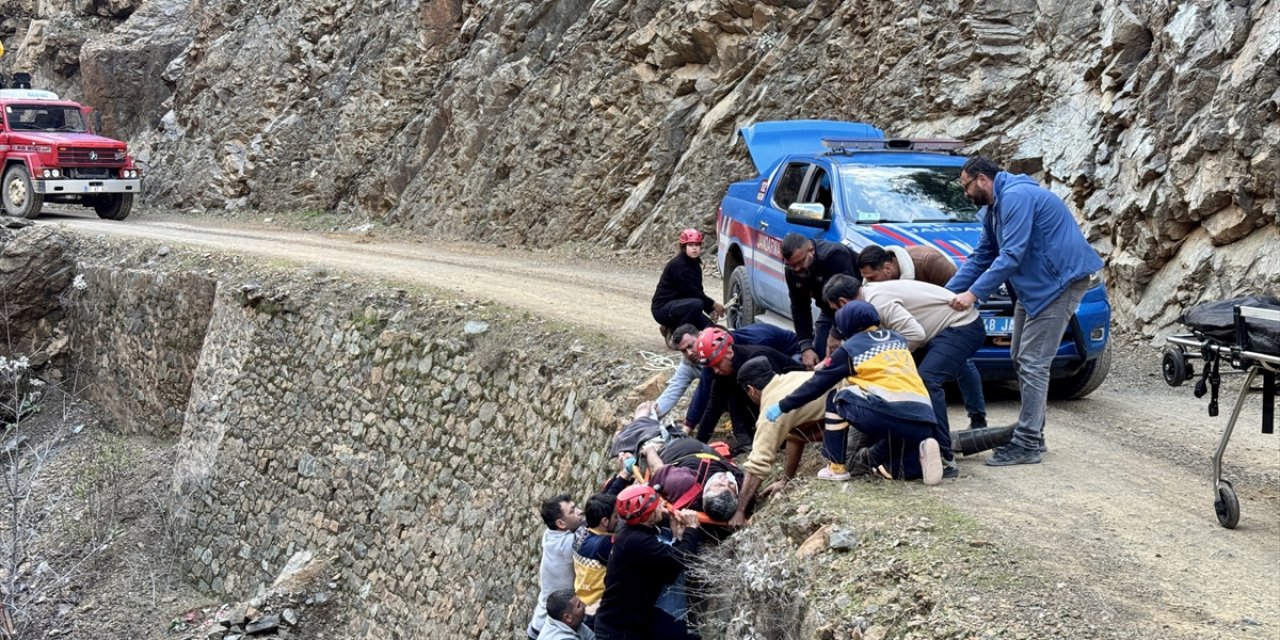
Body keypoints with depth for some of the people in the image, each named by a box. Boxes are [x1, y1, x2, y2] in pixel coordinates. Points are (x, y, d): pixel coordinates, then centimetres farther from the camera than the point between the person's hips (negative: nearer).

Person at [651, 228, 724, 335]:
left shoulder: (695, 265, 11)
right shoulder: (678, 265, -18)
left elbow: (698, 291, 11)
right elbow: (690, 291, -23)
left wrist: (710, 310, -4)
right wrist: (713, 305, -20)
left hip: (676, 304, 9)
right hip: (663, 307, -9)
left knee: (708, 326, -4)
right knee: (696, 304, -33)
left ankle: (672, 327, 11)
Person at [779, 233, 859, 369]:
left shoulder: (835, 256, -34)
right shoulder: (792, 271, -13)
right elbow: (799, 308, -8)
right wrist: (806, 347, -17)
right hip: (829, 310, 6)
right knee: (818, 356, -3)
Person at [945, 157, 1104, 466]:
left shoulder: (1016, 196, -19)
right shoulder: (993, 209, 15)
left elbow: (1012, 255, -25)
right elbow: (980, 258, 19)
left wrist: (973, 294, -26)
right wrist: (947, 293, 11)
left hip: (1060, 281, -11)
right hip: (1034, 285, 11)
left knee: (1033, 363, -11)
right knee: (1021, 359, 14)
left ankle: (1027, 444, -8)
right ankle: (1032, 431, 23)